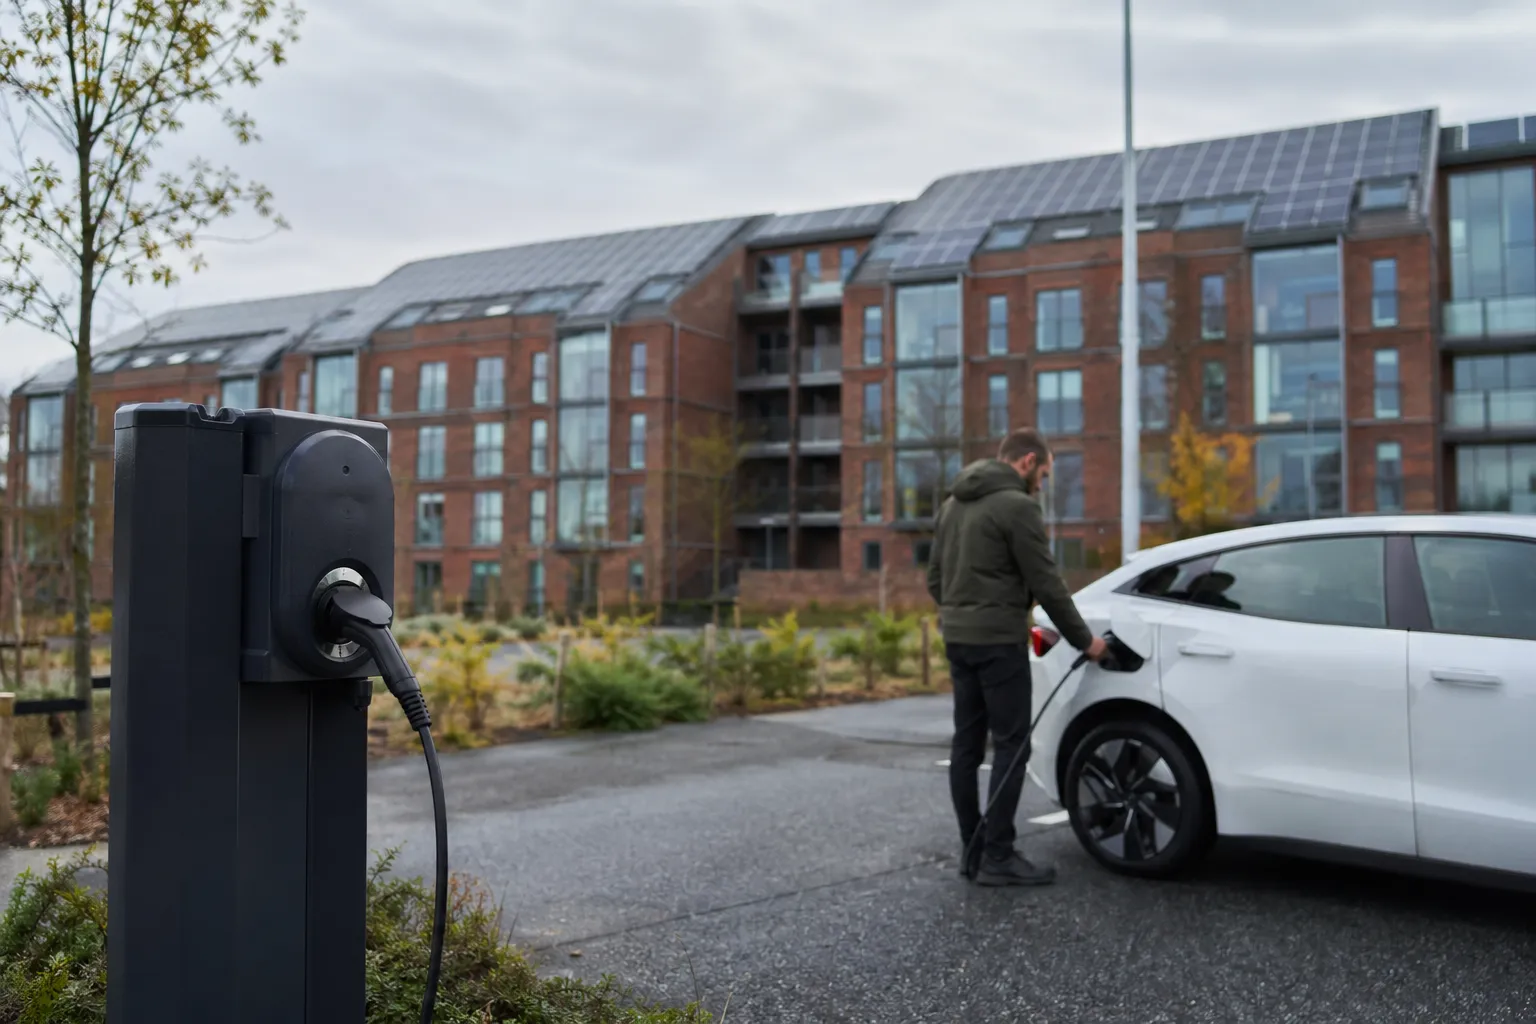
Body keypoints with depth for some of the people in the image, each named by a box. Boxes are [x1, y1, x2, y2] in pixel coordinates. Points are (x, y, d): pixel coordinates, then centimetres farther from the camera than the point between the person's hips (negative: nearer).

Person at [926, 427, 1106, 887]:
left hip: (957, 637, 9)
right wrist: (1083, 639, -3)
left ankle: (972, 850, 14)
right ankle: (997, 857, -3)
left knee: (967, 743, 10)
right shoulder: (1017, 505, -12)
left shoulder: (954, 502, 15)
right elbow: (1045, 583, -12)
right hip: (997, 640, -9)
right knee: (1011, 744, -3)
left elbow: (935, 577, 17)